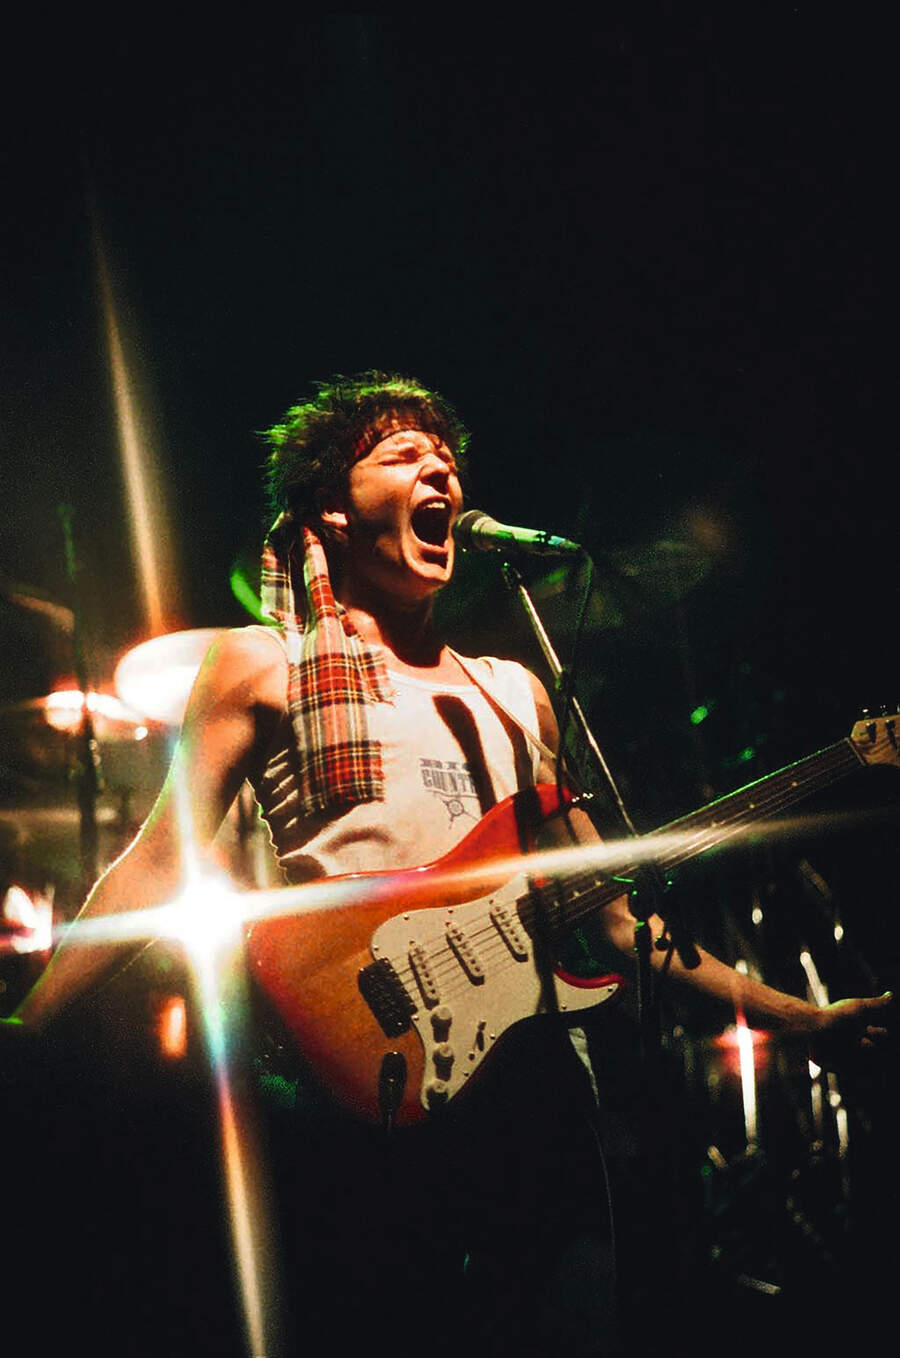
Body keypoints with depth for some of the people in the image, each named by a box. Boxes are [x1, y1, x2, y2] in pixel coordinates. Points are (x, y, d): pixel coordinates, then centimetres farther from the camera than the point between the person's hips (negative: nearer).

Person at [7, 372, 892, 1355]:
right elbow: (159, 864, 2)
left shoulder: (514, 691, 23)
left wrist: (799, 1018, 19)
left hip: (535, 1078, 5)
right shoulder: (263, 665, 11)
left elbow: (608, 906, 24)